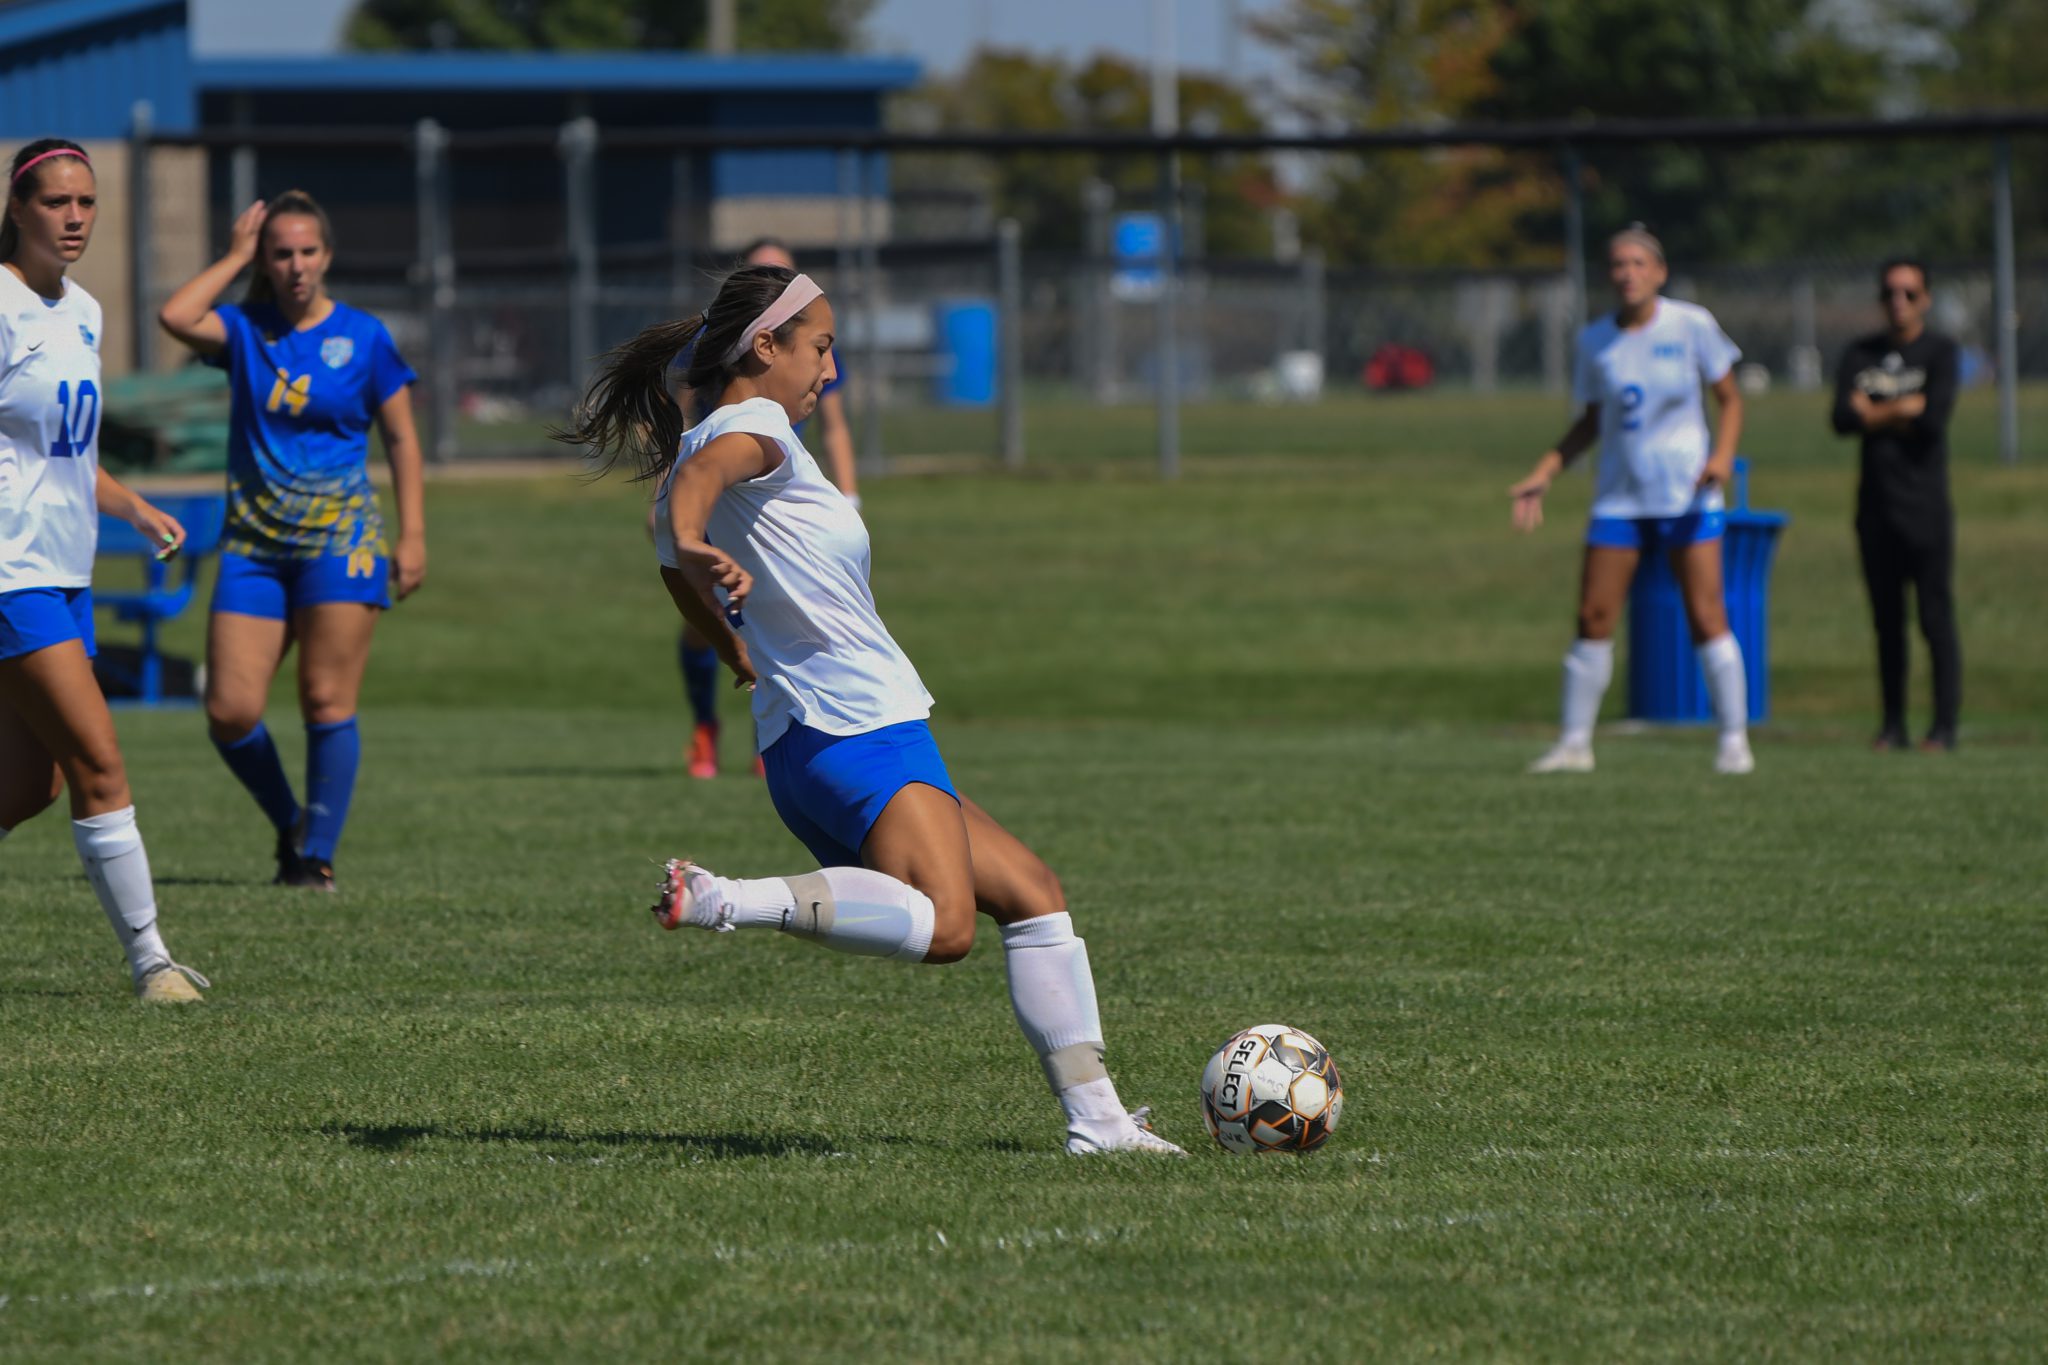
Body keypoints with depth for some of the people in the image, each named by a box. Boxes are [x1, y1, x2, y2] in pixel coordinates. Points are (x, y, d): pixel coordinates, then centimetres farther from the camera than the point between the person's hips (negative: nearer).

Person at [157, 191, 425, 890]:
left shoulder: (364, 338, 2)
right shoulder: (244, 330, 5)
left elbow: (401, 440, 5)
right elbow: (175, 317, -15)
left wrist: (412, 535, -2)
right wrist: (235, 256, -5)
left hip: (340, 539, -2)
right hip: (253, 544, 2)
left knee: (327, 703, -8)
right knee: (230, 714, -4)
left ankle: (317, 855, -1)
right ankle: (290, 823, 20)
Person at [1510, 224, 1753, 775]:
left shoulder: (1691, 326, -4)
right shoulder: (1595, 341, 4)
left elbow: (1731, 399, 3)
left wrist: (1722, 456, -14)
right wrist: (1543, 474, 7)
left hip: (1688, 496, -3)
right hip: (1619, 497, 3)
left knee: (1706, 616, -8)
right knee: (1593, 619, -2)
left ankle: (1734, 739, 1)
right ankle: (1575, 742, 8)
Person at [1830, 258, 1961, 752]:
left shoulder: (1940, 352, 1)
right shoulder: (1861, 354, 12)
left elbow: (1935, 419, -14)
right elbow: (1843, 419, -2)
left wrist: (1876, 412, -4)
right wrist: (1905, 411, -7)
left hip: (1925, 506, -4)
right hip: (1876, 504, 4)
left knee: (1936, 617, -7)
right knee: (1887, 620, 6)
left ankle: (1944, 724, -3)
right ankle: (1893, 724, 11)